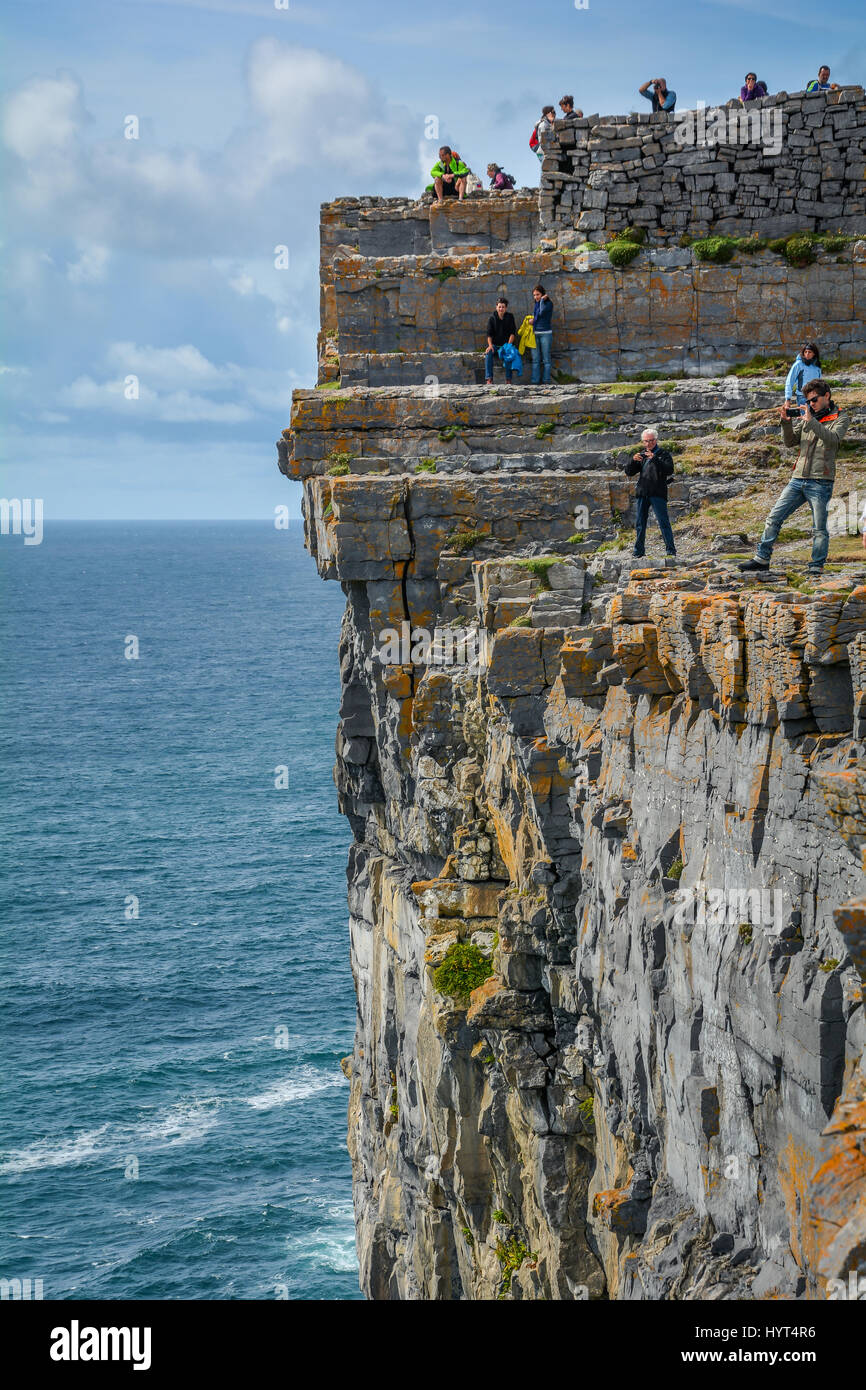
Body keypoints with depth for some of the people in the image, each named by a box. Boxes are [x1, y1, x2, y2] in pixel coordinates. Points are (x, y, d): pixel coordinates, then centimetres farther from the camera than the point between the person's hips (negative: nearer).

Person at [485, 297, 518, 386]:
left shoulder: (510, 317, 3)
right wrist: (490, 345, -21)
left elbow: (512, 333, -2)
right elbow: (489, 334, -2)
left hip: (506, 344, -1)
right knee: (488, 354, -31)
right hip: (495, 345, 1)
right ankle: (489, 379, -34)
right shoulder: (492, 318, 4)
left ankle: (508, 380, -31)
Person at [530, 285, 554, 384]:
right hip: (535, 334, 6)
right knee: (535, 360, 1)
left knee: (546, 359, -4)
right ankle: (535, 382, 0)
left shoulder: (549, 303, -3)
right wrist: (532, 320, 3)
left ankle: (546, 381, -3)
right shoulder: (536, 305, 15)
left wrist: (542, 300, -8)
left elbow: (542, 312, -21)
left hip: (545, 334, -6)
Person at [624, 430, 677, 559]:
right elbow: (629, 472, 12)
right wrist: (633, 460, -8)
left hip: (658, 494, -5)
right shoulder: (640, 454, 16)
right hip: (642, 493, 5)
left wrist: (655, 459, -24)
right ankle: (638, 552, 13)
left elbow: (669, 470, -15)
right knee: (640, 523, 7)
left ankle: (670, 549, -8)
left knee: (663, 521, -9)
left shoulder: (663, 454, 2)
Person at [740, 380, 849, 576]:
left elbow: (833, 439, -18)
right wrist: (786, 422, -5)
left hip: (821, 482, -5)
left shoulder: (839, 418, 1)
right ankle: (762, 558, 7)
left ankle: (817, 565, 8)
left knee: (819, 529, -1)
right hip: (798, 479, 5)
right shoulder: (805, 416, 15)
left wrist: (810, 421, -20)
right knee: (774, 518, 1)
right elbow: (790, 442, 11)